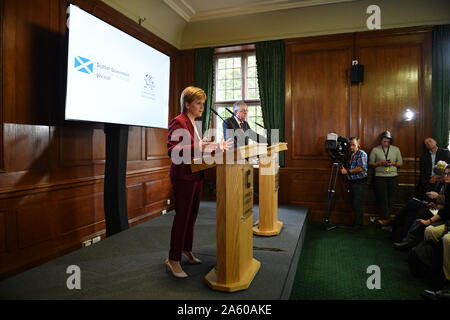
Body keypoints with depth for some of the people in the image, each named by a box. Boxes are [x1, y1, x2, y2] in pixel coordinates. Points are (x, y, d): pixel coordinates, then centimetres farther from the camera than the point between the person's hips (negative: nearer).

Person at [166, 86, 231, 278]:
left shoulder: (195, 123, 17)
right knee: (182, 217, -4)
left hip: (196, 175, 9)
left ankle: (186, 250, 31)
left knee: (192, 215, 16)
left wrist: (216, 147, 10)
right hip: (183, 176, -9)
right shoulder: (178, 122, -12)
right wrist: (198, 147, -33)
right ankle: (173, 260, 8)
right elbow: (172, 150, -22)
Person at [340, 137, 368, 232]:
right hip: (351, 182, 7)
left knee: (357, 204, -6)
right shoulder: (350, 155, 15)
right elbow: (347, 167, 22)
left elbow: (361, 168, -19)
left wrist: (347, 171, -16)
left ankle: (358, 224, 4)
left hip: (359, 183, -7)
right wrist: (343, 168, 2)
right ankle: (356, 221, 24)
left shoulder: (362, 154, -8)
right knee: (353, 204, 12)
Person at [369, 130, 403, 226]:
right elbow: (371, 163, 4)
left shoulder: (396, 149, 12)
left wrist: (394, 163, -8)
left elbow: (401, 164, 13)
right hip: (380, 177, -2)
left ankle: (385, 218, 10)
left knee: (391, 199, 1)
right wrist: (380, 163, -13)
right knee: (383, 199, -5)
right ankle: (387, 219, 1)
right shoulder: (375, 150, 6)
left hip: (393, 176, 2)